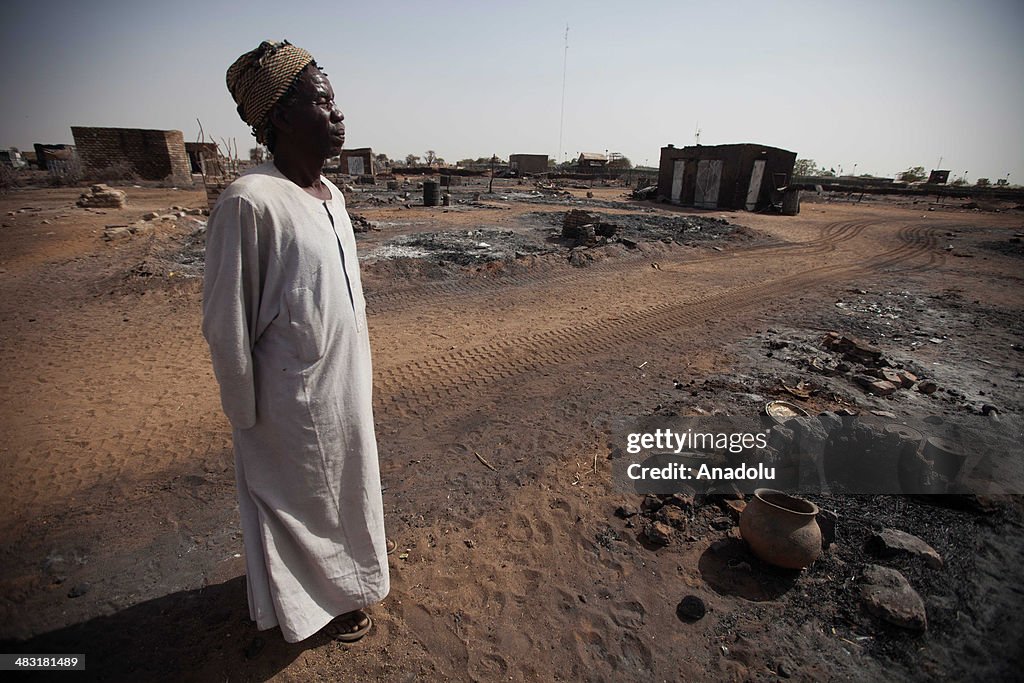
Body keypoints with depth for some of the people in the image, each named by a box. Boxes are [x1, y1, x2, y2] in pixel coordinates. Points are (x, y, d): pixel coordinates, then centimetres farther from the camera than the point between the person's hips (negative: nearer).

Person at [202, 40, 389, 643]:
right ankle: (319, 602, 44)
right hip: (295, 404, -7)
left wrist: (361, 380, 14)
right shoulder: (250, 201, -22)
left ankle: (349, 571, 53)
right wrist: (248, 417, -9)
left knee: (345, 488, 26)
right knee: (301, 503, 17)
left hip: (347, 389, 7)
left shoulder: (333, 195, 2)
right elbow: (226, 327, -17)